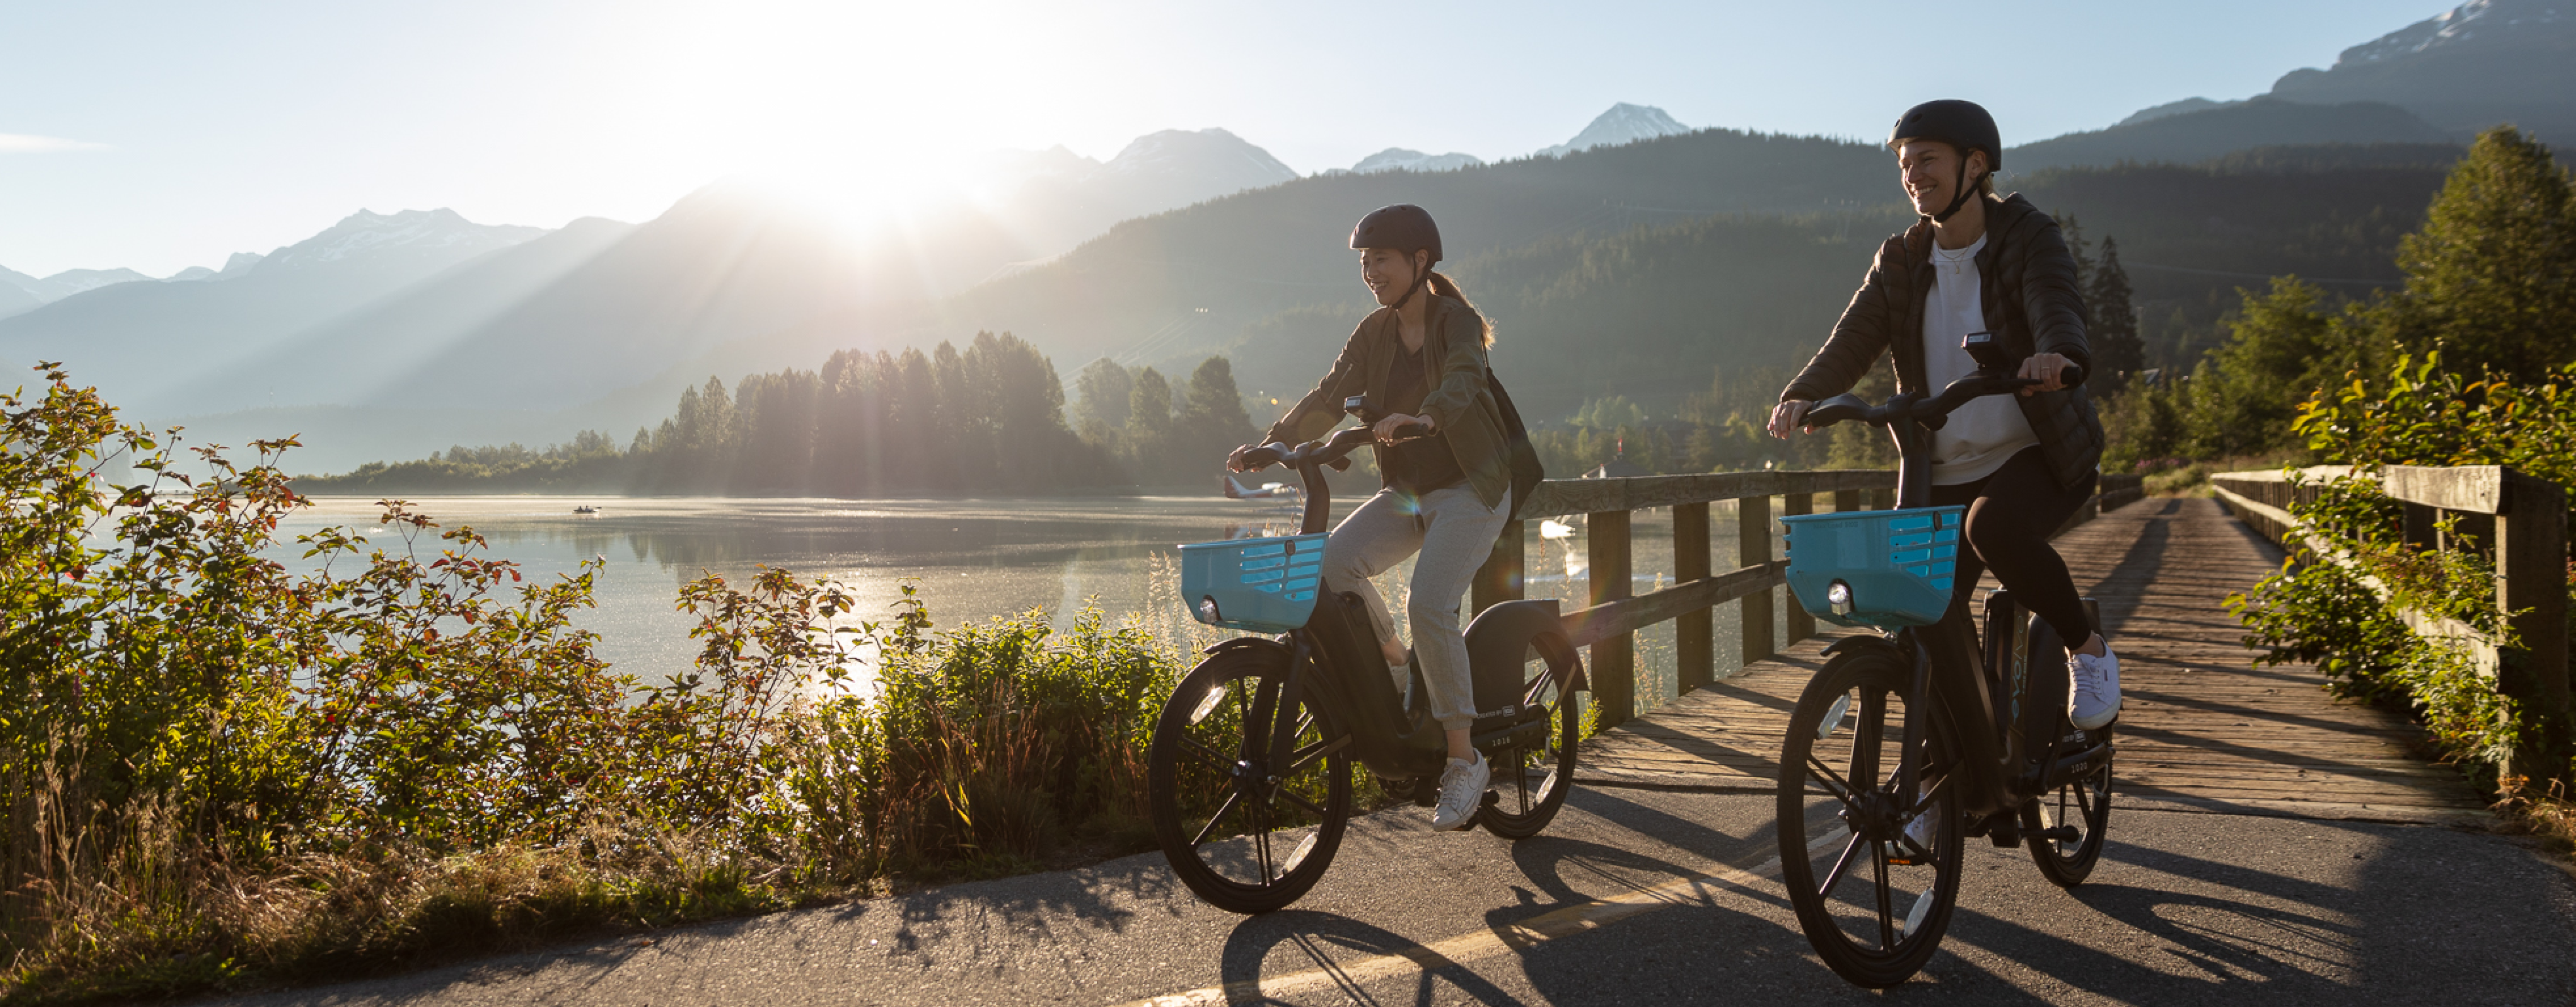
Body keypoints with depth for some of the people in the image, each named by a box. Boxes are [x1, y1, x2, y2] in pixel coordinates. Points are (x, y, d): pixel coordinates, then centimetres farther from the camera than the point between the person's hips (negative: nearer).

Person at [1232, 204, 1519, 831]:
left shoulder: (1458, 322, -11)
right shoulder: (1375, 333, 6)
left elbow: (1462, 381, -32)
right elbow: (1331, 396, -1)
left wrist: (1421, 417, -54)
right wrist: (1272, 444, -16)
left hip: (1471, 488, -6)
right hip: (1408, 491, 6)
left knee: (1428, 607, -24)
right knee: (1332, 563, -20)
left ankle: (1464, 761, -11)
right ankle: (1394, 668, 4)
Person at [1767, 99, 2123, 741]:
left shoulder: (2027, 238, -5)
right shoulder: (1900, 263, 6)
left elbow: (2056, 304, -26)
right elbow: (1854, 340, -8)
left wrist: (2058, 355, -50)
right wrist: (1803, 396, -29)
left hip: (2039, 454, -4)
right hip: (1945, 472, 4)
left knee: (1994, 527, -35)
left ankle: (2088, 647, -9)